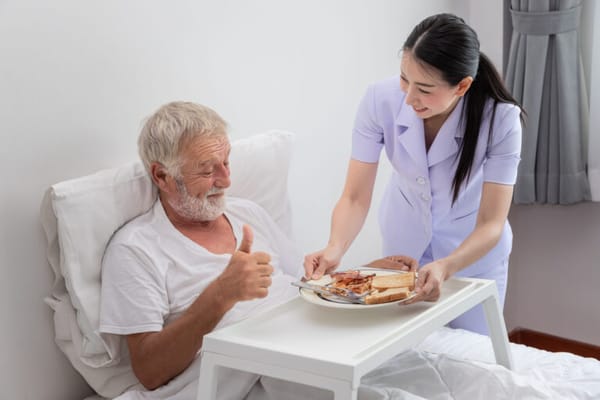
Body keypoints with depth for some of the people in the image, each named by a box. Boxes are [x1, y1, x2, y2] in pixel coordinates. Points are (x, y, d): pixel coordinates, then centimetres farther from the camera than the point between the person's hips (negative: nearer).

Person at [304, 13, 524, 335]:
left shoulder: (500, 120, -30)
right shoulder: (380, 100, -27)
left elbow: (491, 223, -28)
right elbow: (355, 197, -22)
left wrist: (445, 267, -46)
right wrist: (335, 248, -41)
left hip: (472, 250, -1)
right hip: (403, 243, 2)